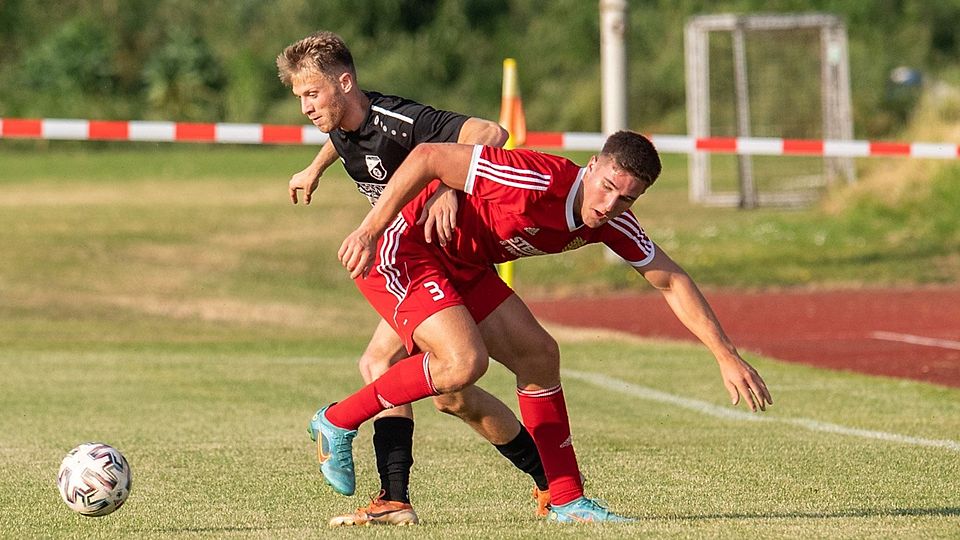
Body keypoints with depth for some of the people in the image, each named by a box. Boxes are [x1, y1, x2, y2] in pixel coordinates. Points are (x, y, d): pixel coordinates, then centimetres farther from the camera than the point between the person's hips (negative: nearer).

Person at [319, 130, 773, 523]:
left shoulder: (612, 223, -6)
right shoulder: (538, 180, -30)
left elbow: (671, 281, 5)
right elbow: (427, 158, -28)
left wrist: (727, 358, 2)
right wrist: (369, 231, -29)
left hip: (462, 268, 8)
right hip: (401, 248, -8)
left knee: (538, 355, 3)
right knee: (464, 361, -25)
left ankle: (567, 500, 10)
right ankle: (338, 422, -9)